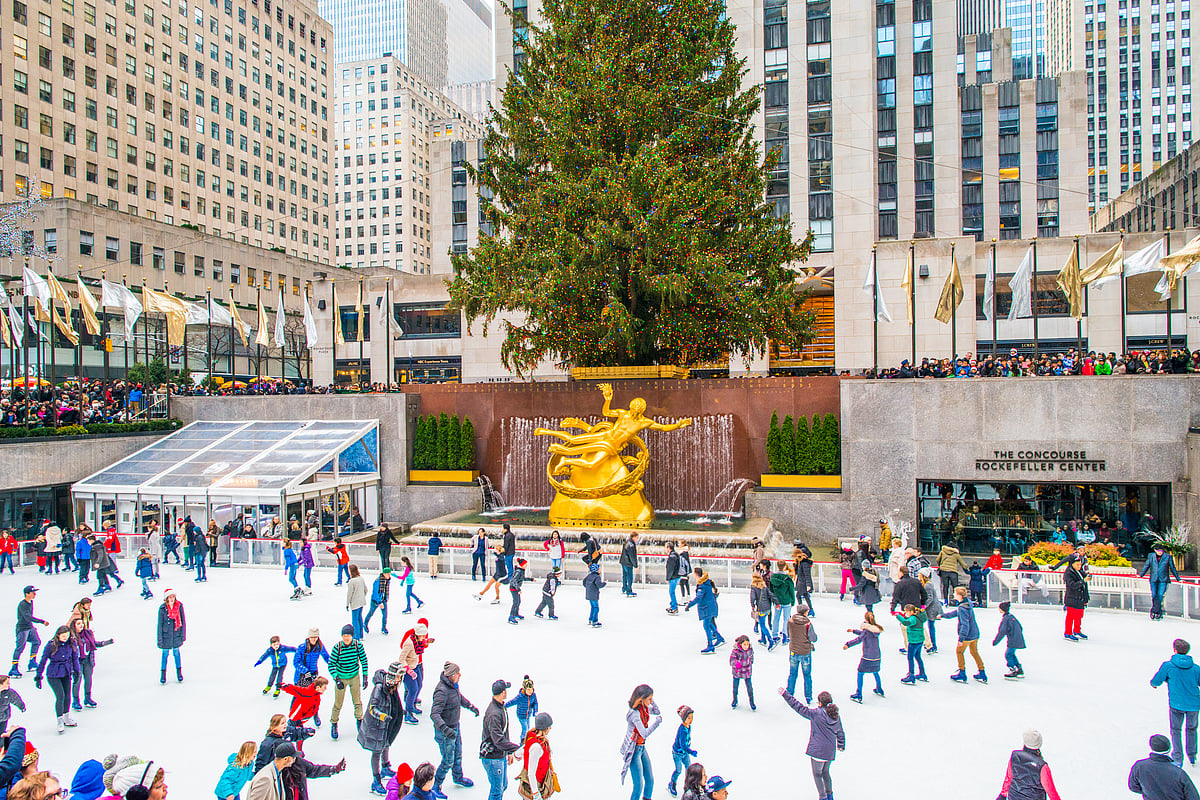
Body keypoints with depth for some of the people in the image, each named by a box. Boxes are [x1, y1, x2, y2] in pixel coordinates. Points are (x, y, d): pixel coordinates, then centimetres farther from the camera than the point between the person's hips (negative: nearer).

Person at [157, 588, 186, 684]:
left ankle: (179, 673, 25)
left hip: (176, 634, 1)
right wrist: (160, 639, -5)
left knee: (176, 651, 10)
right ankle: (163, 674, 23)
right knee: (165, 653, 8)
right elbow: (160, 624, -5)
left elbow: (183, 621, 2)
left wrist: (183, 635, 1)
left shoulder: (179, 606, -7)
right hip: (166, 634, -1)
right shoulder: (162, 608, -11)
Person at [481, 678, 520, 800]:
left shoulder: (501, 707, 5)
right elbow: (499, 741, -32)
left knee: (503, 785, 21)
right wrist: (518, 748, -32)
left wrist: (509, 752, 18)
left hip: (501, 756, 9)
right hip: (492, 758, -9)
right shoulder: (493, 714, -28)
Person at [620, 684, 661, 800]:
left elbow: (657, 712, 14)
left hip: (642, 747, 8)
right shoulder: (634, 713, -27)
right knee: (639, 784, -5)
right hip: (633, 750, -8)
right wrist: (658, 721, -20)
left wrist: (652, 701, -5)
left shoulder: (644, 708, -2)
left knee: (650, 780, 14)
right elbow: (645, 734, -31)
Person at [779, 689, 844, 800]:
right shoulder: (836, 716, -2)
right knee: (825, 772, 26)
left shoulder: (815, 713, -18)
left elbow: (799, 707, -19)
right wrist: (841, 745, 29)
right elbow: (840, 733, 10)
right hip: (830, 751, 6)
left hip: (818, 751, -6)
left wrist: (786, 695, -17)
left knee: (817, 774, 12)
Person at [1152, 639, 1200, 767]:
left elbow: (1156, 682, -5)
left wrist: (1153, 684, 18)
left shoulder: (1168, 665, -11)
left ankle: (1178, 759, 12)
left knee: (1176, 730, 14)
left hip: (1176, 704, -3)